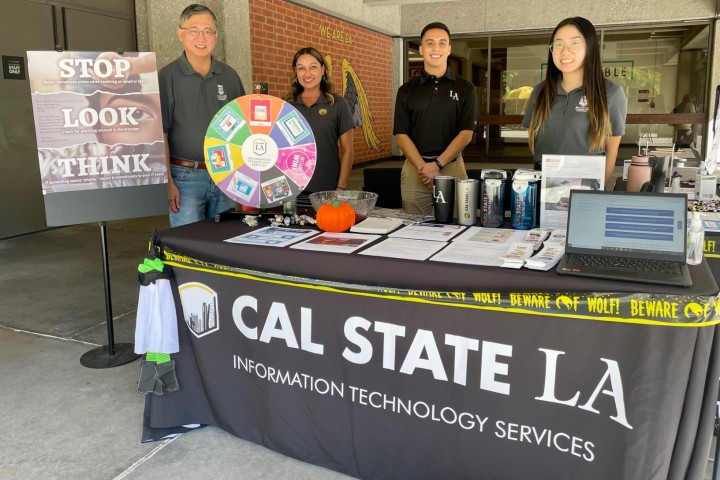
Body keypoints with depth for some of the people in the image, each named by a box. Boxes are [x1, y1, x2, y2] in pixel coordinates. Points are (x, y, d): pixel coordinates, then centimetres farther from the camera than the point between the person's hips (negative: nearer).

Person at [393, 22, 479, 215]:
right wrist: (423, 167, -12)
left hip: (452, 167, 0)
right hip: (414, 169, 1)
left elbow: (466, 133, -1)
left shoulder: (465, 88, 6)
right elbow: (401, 135, 2)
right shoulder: (407, 90, 8)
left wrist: (437, 164, -12)